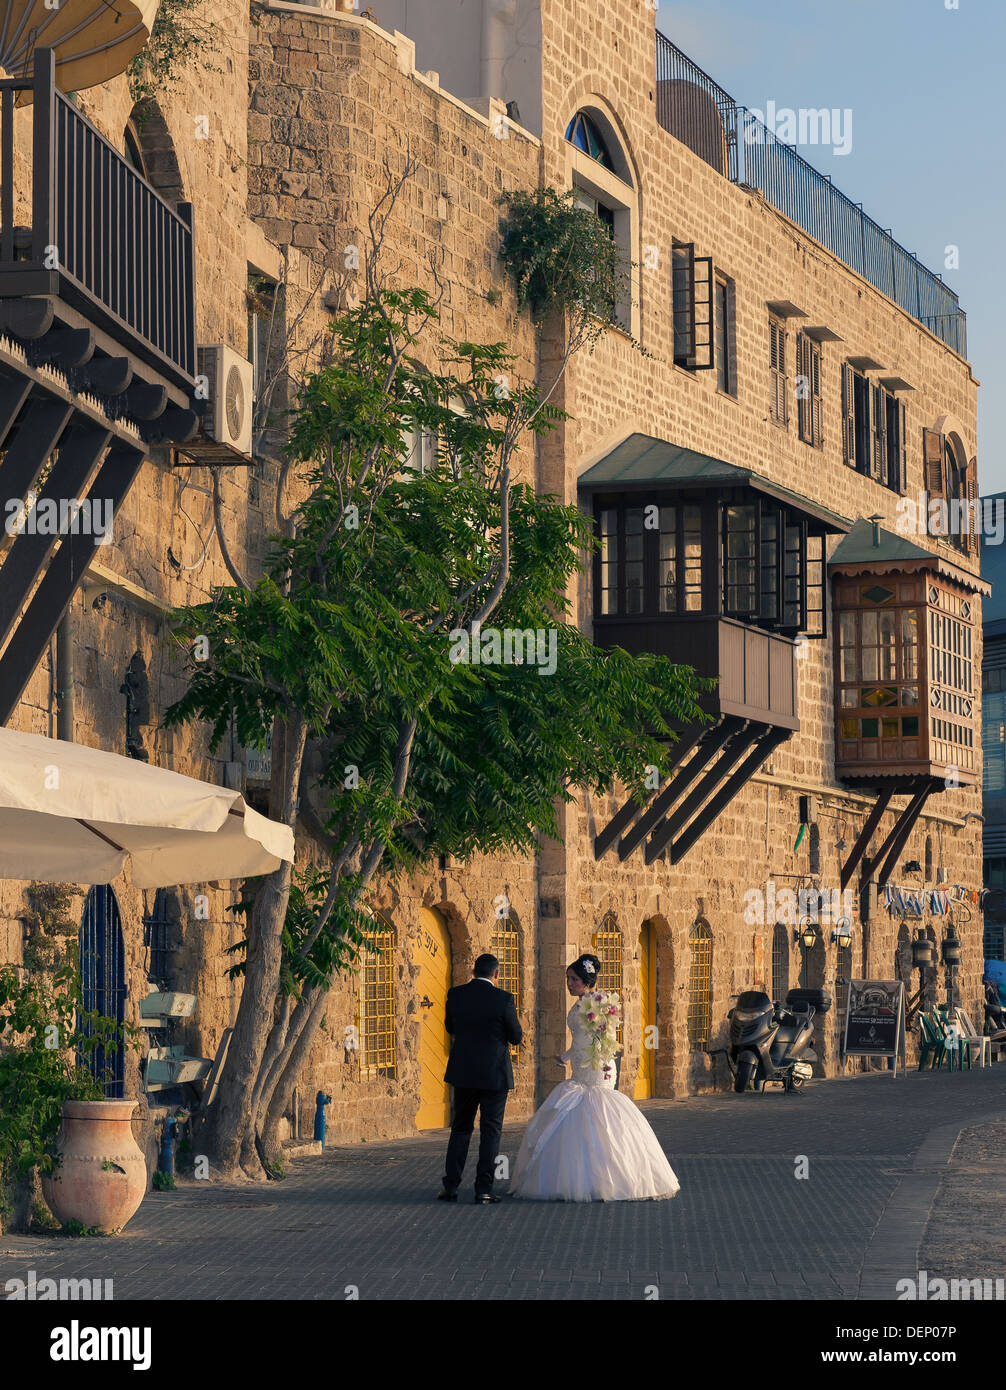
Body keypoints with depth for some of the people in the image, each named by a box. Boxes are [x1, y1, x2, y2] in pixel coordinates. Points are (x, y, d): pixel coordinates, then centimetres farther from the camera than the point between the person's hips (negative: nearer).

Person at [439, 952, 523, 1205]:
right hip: (494, 1075, -3)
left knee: (461, 1129, 15)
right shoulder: (503, 999, -12)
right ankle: (483, 1190, 1)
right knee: (490, 1131, 4)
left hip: (463, 1073, 3)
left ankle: (451, 1186, 12)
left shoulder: (456, 995, -2)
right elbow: (516, 1037, -4)